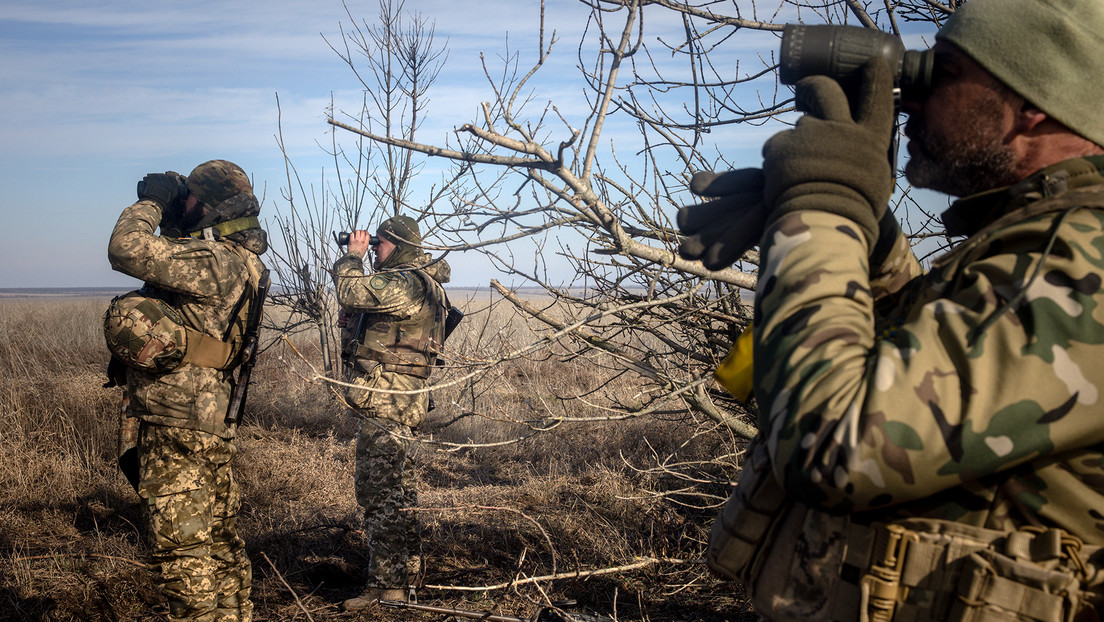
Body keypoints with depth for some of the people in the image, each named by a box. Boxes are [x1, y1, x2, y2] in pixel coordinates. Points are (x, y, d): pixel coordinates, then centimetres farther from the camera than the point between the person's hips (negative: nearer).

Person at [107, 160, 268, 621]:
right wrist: (159, 206, 14)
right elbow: (160, 257, 27)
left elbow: (129, 251, -27)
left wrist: (150, 202, -9)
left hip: (178, 429, -10)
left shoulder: (215, 260, -18)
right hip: (211, 426, 10)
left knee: (182, 549, -4)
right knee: (219, 541, 18)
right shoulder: (235, 260, 13)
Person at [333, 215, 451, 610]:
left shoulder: (402, 285, -18)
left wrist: (352, 256, -6)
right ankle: (405, 573, 30)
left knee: (379, 492, -7)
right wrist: (356, 259, 10)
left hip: (385, 402, -11)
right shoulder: (418, 282, 15)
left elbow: (350, 292, -23)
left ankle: (384, 585, -4)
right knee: (398, 490, 19)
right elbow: (365, 296, 22)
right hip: (401, 400, 11)